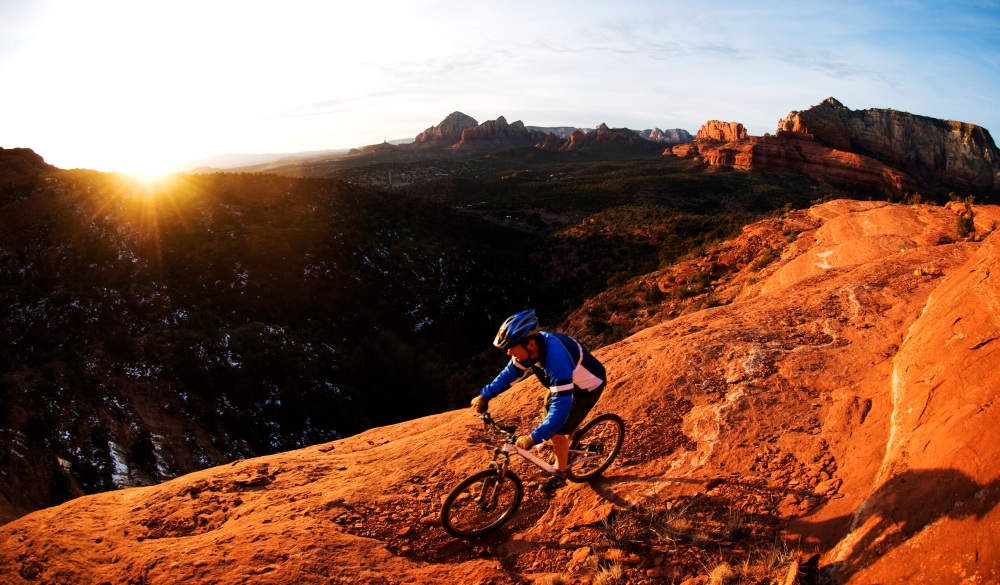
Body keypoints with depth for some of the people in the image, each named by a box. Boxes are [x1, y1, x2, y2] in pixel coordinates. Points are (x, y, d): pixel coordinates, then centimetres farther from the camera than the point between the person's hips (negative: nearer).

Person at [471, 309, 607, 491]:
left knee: (557, 431, -6)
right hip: (570, 380, 8)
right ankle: (567, 450, 43)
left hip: (588, 386, -8)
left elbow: (562, 404, -43)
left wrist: (534, 437, -46)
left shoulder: (556, 357, -42)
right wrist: (485, 395, -9)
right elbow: (511, 372, -1)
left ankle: (560, 475, 18)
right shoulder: (529, 347, -18)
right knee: (549, 409, 19)